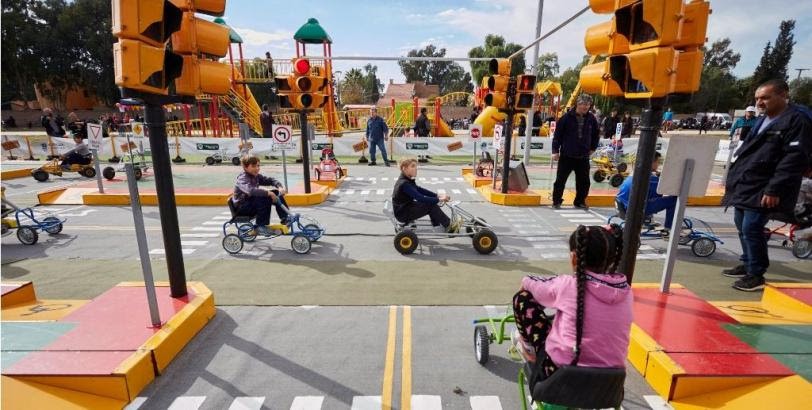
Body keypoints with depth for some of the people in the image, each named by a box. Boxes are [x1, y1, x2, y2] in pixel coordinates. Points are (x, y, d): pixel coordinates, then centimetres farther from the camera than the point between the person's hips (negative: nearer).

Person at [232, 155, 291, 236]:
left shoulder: (256, 176, 4)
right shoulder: (242, 179, -21)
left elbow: (270, 180, 5)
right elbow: (250, 190, -41)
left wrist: (280, 187, -15)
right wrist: (268, 193, -46)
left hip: (252, 203, 8)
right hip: (241, 207, -8)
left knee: (276, 193, -2)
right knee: (264, 199, -34)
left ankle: (285, 218, 1)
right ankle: (261, 226, -27)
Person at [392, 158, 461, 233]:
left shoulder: (407, 180, 6)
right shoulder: (404, 184, -25)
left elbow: (420, 190, 10)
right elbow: (420, 198, -29)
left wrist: (437, 195, 0)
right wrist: (439, 200, -23)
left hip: (407, 208, 10)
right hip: (402, 214, -10)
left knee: (431, 202, 4)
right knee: (431, 206, -15)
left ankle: (438, 227, 8)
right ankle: (449, 226, -2)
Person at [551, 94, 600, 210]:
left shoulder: (591, 119, 5)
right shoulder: (567, 117, -5)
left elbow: (595, 135, 19)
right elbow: (558, 134, -4)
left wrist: (592, 148, 14)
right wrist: (555, 150, -7)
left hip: (583, 157, 3)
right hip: (566, 155, -3)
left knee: (584, 181, 7)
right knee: (560, 179, 1)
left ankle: (580, 201, 22)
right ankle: (556, 201, 13)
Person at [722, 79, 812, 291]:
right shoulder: (763, 120, 17)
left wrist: (775, 190, -23)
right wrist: (734, 176, 19)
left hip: (763, 189, -9)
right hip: (745, 184, 9)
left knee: (751, 229, -9)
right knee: (742, 226, 14)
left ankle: (756, 274, 3)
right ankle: (747, 264, 28)